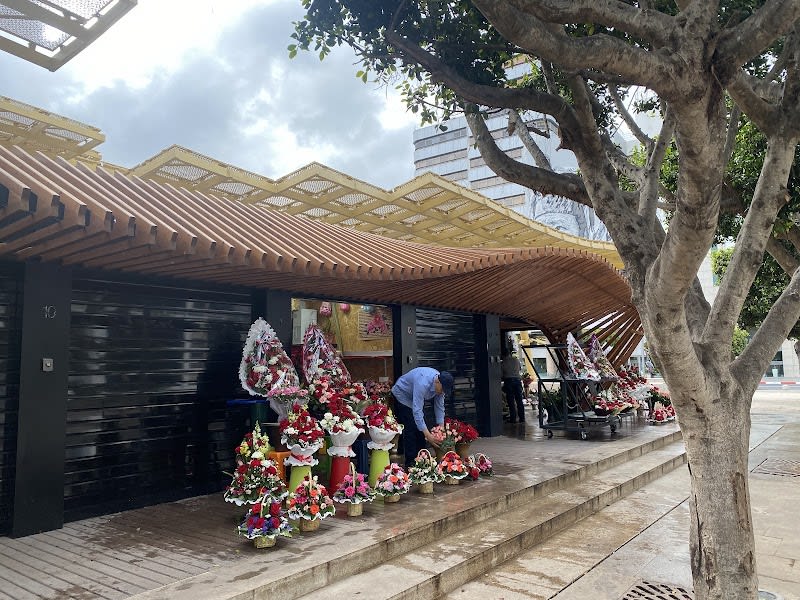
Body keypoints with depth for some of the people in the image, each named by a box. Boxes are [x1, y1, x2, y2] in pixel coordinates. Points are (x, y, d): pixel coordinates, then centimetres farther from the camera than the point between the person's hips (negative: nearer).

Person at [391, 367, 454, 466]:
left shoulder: (440, 384, -19)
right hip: (402, 394, -7)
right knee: (410, 428, -13)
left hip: (417, 397, 7)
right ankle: (411, 462, -8)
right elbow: (417, 411, -43)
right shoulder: (423, 383, -42)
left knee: (420, 426, 3)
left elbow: (439, 406, -8)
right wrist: (428, 435, -45)